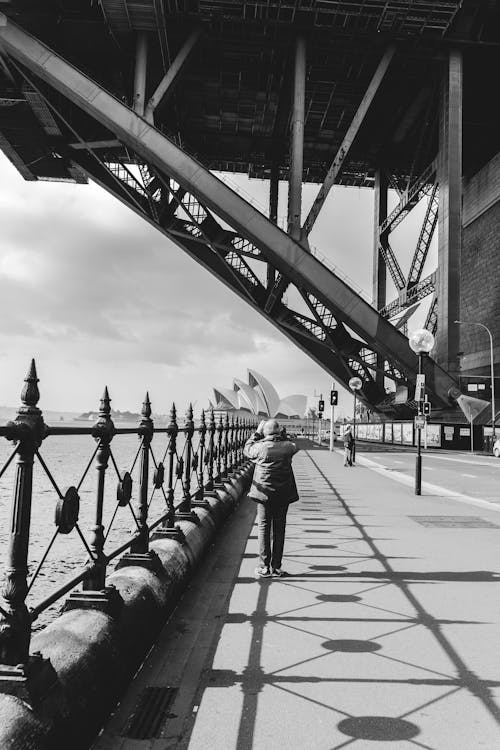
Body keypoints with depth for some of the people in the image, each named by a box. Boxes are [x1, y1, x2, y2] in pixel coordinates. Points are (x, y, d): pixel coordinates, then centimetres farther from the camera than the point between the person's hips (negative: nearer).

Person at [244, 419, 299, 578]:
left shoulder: (260, 447, -12)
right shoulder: (287, 447, -7)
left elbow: (247, 449, 8)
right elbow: (295, 447, 17)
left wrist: (257, 433, 12)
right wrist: (281, 437, 14)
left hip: (263, 493, -2)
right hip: (283, 495, 2)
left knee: (264, 529, 6)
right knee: (279, 529, 10)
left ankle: (264, 567, 9)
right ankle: (277, 567, 16)